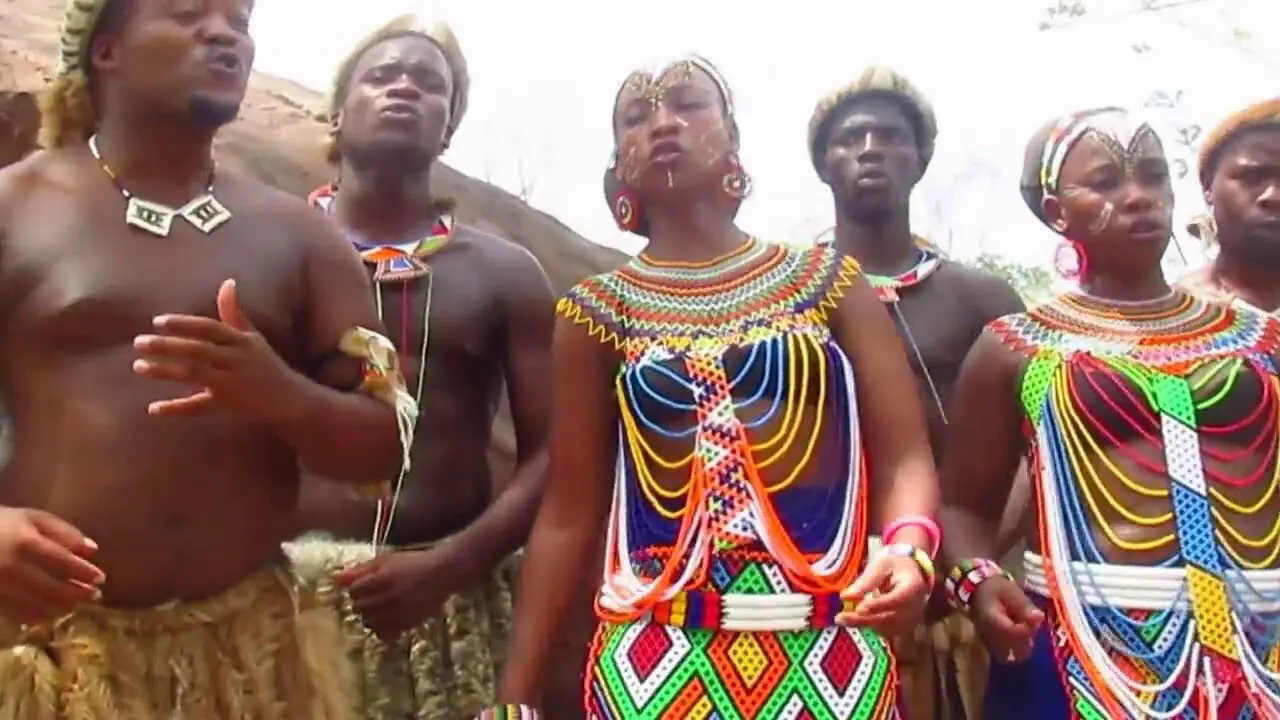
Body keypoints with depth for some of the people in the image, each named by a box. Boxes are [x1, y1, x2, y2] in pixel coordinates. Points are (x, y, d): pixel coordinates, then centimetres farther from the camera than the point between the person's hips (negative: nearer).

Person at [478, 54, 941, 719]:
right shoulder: (601, 310, 4)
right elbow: (570, 513, 4)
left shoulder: (826, 282, 4)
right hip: (658, 652, 0)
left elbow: (903, 456, 1)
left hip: (829, 649, 1)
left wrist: (908, 548, -20)